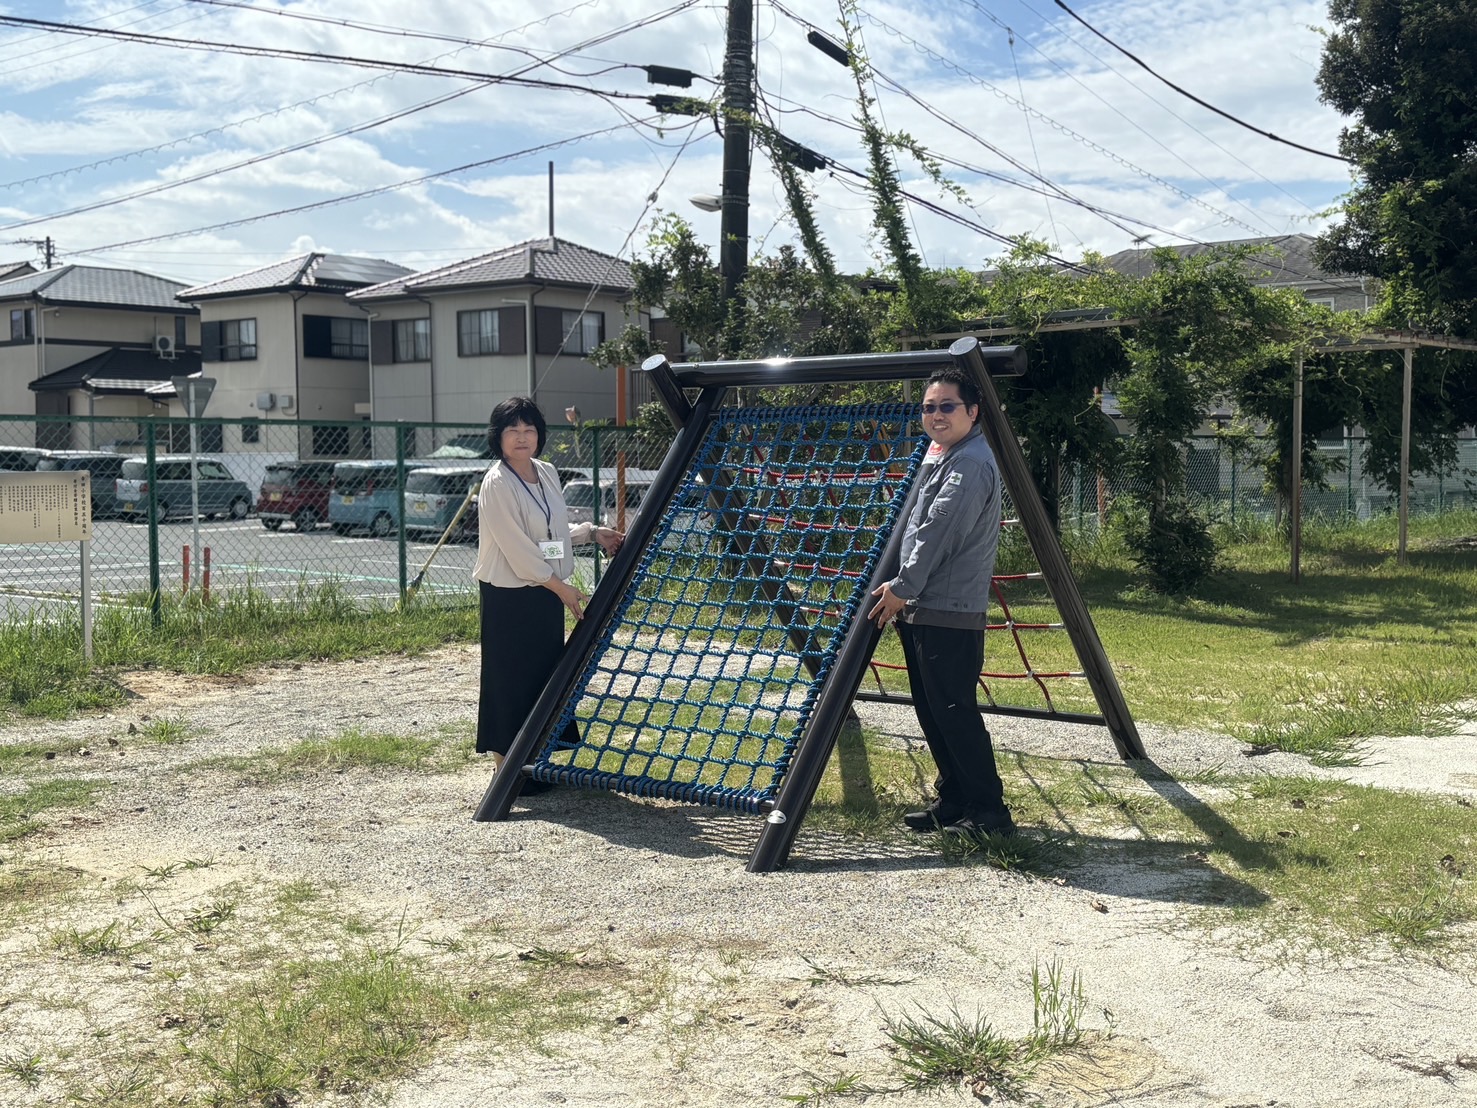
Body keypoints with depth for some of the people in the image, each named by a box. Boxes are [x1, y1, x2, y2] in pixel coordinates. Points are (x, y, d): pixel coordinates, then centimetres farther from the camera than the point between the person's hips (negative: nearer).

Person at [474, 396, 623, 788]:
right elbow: (517, 548, -19)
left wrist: (592, 533, 8)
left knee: (546, 673, 12)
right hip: (510, 595, -8)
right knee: (511, 678, -2)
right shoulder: (497, 484, -15)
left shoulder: (548, 473, 10)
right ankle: (507, 765, 7)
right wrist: (560, 587, -16)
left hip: (549, 593, 8)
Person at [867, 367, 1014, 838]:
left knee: (953, 711, -9)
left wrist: (902, 588, -13)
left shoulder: (971, 463, -15)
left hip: (950, 612, -11)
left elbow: (938, 534, -20)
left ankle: (989, 812, -3)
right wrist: (903, 591, 20)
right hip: (922, 609, 11)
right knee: (932, 712, 14)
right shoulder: (940, 458, 19)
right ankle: (953, 801, 22)